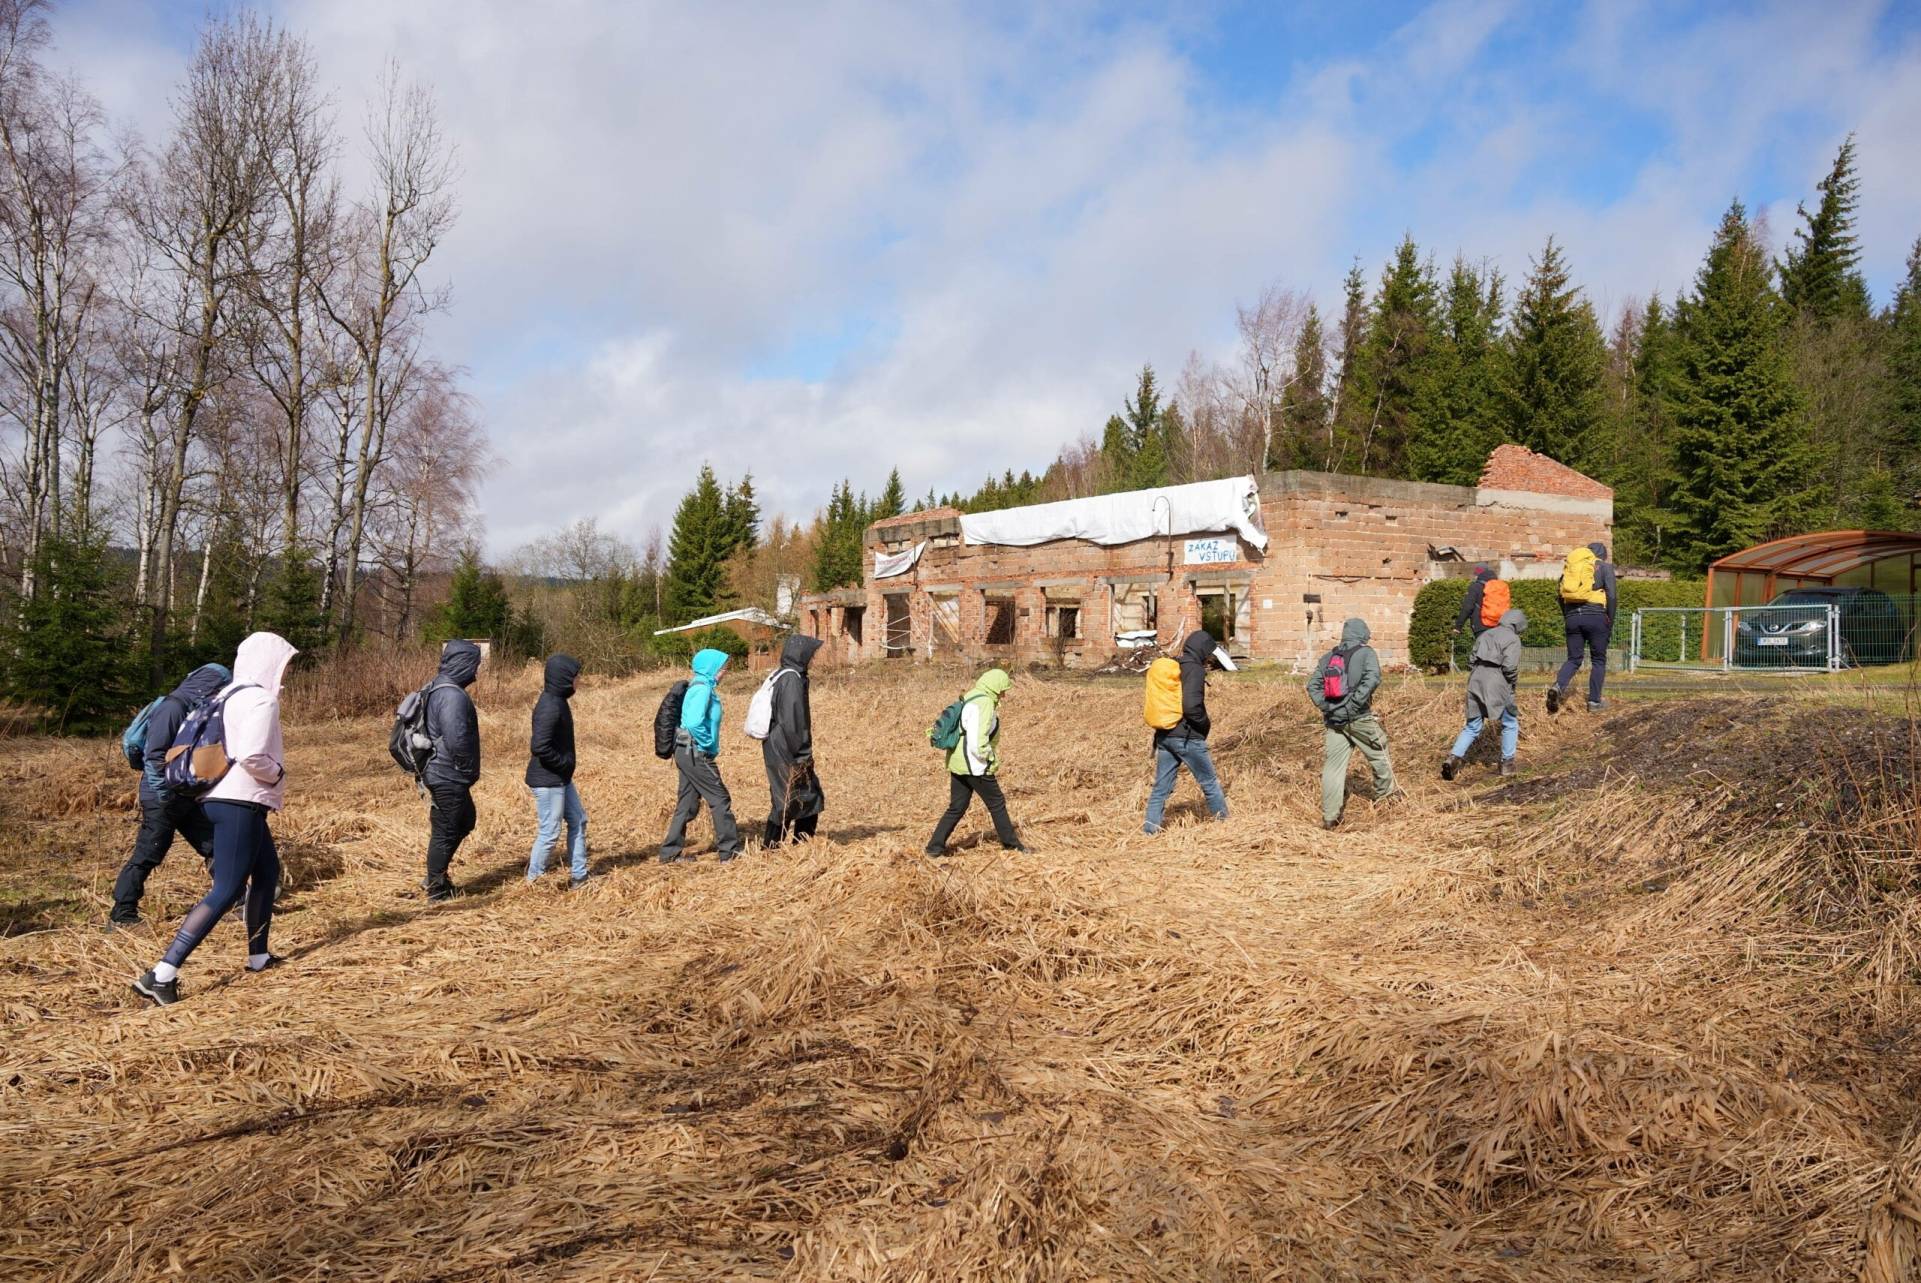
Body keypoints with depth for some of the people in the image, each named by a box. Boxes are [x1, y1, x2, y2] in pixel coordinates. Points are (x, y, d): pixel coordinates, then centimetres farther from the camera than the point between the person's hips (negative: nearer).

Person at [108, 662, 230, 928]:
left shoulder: (198, 712, 10)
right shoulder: (172, 709, -17)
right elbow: (154, 756, -22)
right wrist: (164, 796, -22)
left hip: (188, 798, 9)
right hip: (162, 800, -9)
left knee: (216, 847, 8)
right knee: (147, 857, -2)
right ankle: (121, 915, 8)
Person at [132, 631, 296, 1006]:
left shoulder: (228, 695, 14)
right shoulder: (262, 700, -13)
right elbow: (252, 755, -25)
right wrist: (278, 773, -6)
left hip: (224, 797, 10)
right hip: (240, 803, -10)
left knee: (268, 871, 23)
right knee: (226, 891, -11)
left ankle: (258, 956, 31)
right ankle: (161, 975, -18)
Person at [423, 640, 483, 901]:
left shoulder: (436, 689, 10)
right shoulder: (452, 696, -23)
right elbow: (457, 740, -30)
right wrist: (470, 770, -14)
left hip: (439, 772, 11)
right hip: (449, 777, -11)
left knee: (466, 821, 23)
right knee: (445, 832, 3)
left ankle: (436, 877, 29)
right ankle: (437, 890, 16)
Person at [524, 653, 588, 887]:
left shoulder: (557, 700, 7)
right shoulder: (550, 707, -24)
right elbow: (539, 747, -29)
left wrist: (565, 765, 11)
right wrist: (565, 762, -17)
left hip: (560, 778, 10)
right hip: (547, 780, -10)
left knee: (578, 821, 16)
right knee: (549, 833, -1)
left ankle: (579, 877, 24)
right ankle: (533, 881, 14)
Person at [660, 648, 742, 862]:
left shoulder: (700, 686, 14)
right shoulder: (702, 688, -16)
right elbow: (694, 723, -28)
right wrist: (709, 747, -17)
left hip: (688, 754, 10)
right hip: (696, 754, -10)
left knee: (687, 804, 13)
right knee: (720, 800, -1)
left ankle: (670, 852, 16)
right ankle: (730, 850, 5)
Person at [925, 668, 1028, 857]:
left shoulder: (970, 698, 12)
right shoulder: (985, 704, -19)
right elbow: (978, 743, -26)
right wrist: (993, 761, -11)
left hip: (958, 762, 9)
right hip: (975, 765, -9)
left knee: (956, 807, 13)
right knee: (997, 803, 8)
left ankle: (935, 846, 10)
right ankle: (1010, 843, 21)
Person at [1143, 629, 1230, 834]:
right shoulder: (1194, 670, -14)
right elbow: (1191, 705, -25)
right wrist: (1206, 723, -7)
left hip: (1164, 736, 7)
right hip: (1187, 738, -7)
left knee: (1161, 786, 8)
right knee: (1210, 783, 10)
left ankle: (1150, 828, 3)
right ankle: (1224, 822, 22)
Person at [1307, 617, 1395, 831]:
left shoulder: (1328, 657, 13)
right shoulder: (1366, 653, -2)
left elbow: (1312, 686, 6)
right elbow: (1372, 678, -20)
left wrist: (1326, 707, 0)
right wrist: (1355, 702, -18)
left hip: (1334, 720, 4)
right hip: (1359, 718, -4)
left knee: (1333, 768, 4)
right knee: (1378, 756, 18)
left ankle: (1329, 817, 3)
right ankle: (1385, 795, 34)